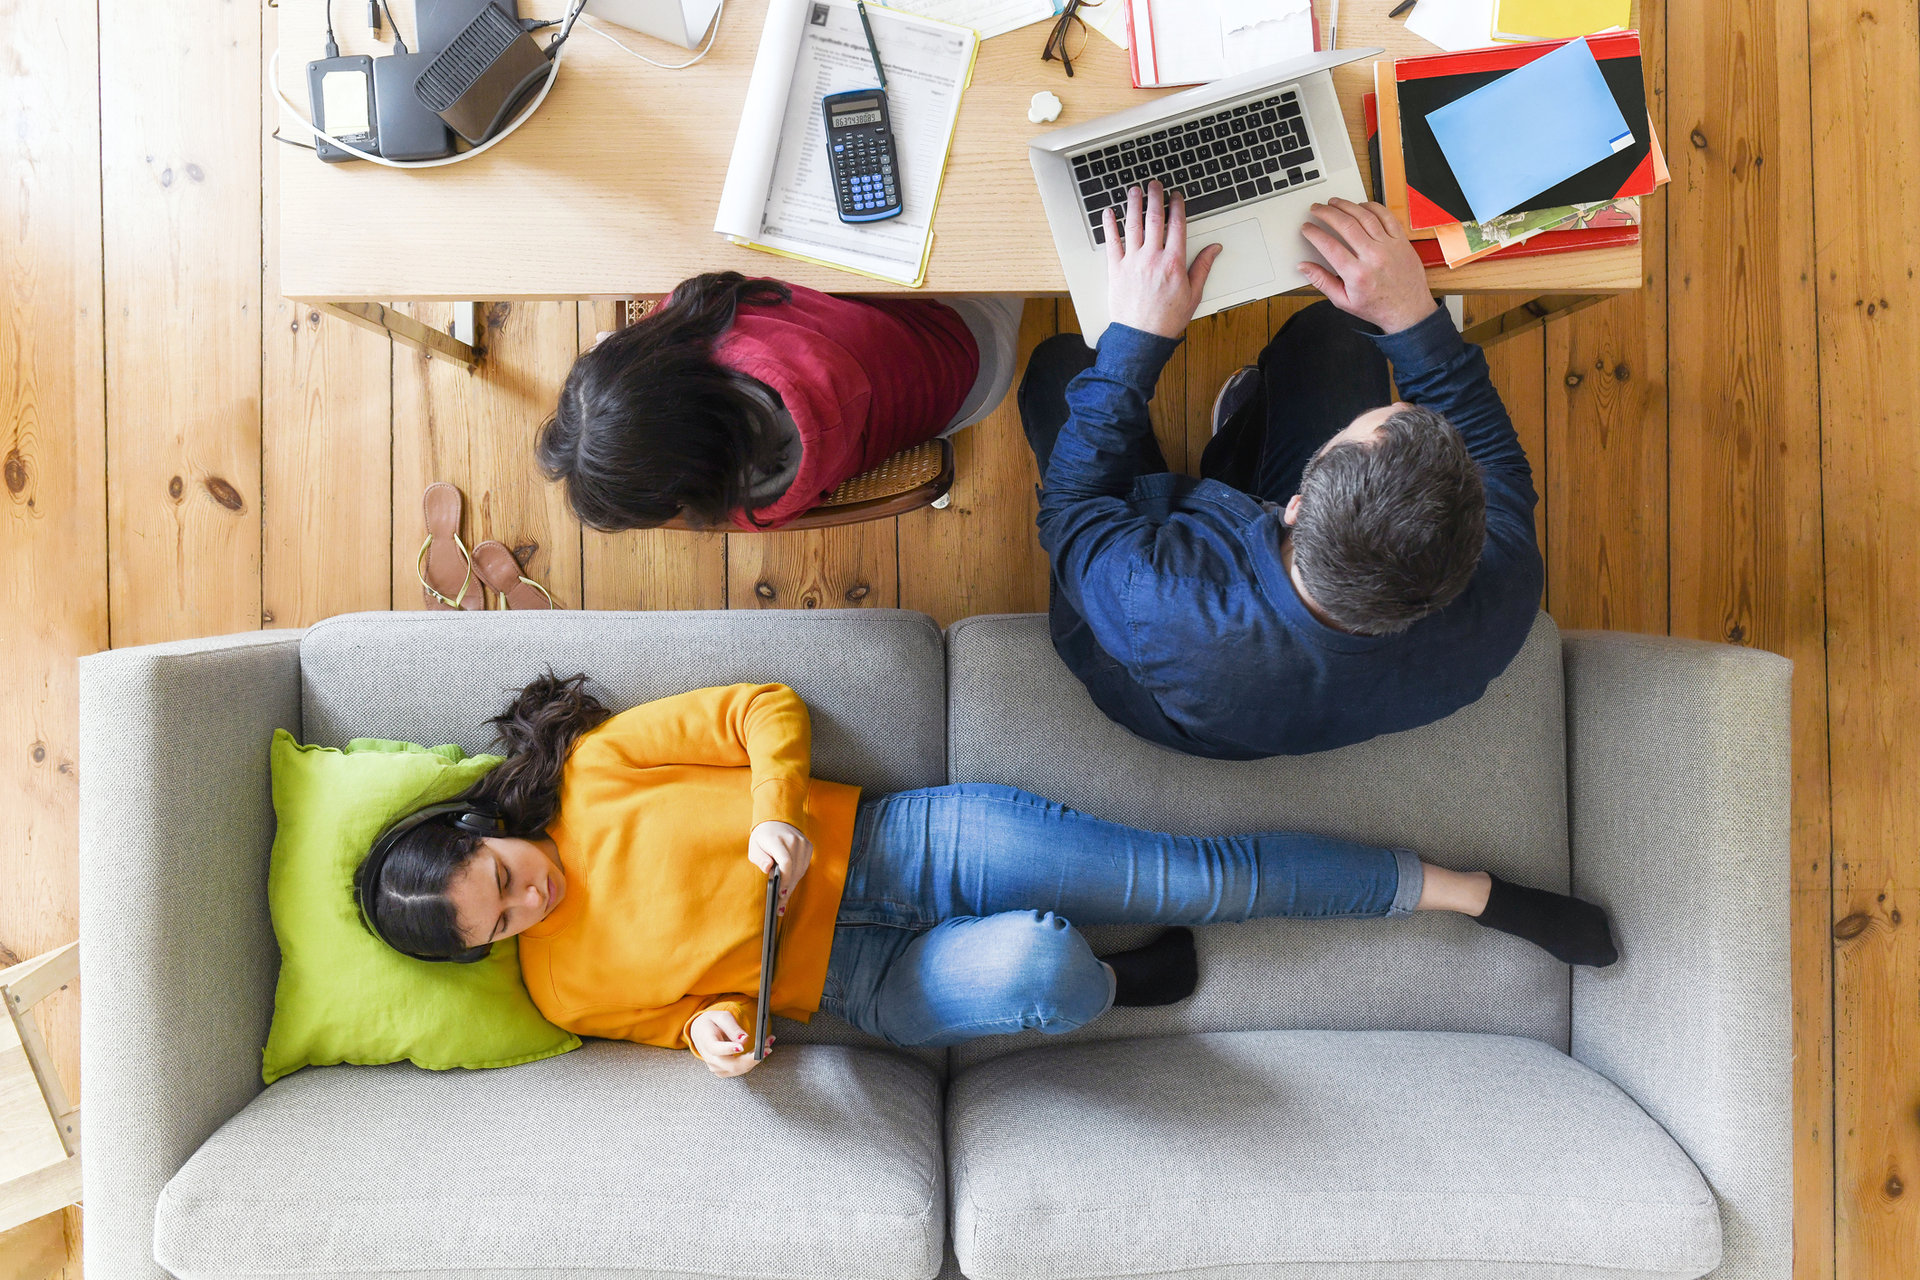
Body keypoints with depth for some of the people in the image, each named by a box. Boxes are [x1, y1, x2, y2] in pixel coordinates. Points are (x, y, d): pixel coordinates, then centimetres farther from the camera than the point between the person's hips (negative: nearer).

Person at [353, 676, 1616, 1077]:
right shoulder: (566, 990, 2)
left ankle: (1476, 892, 7)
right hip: (876, 989, 1)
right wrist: (714, 1027, -12)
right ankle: (1112, 980, 5)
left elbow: (771, 710, -3)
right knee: (1034, 970, -35)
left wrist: (776, 814, -19)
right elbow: (679, 1008, 11)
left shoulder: (596, 768, -5)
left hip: (902, 841, 0)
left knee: (1193, 874, -11)